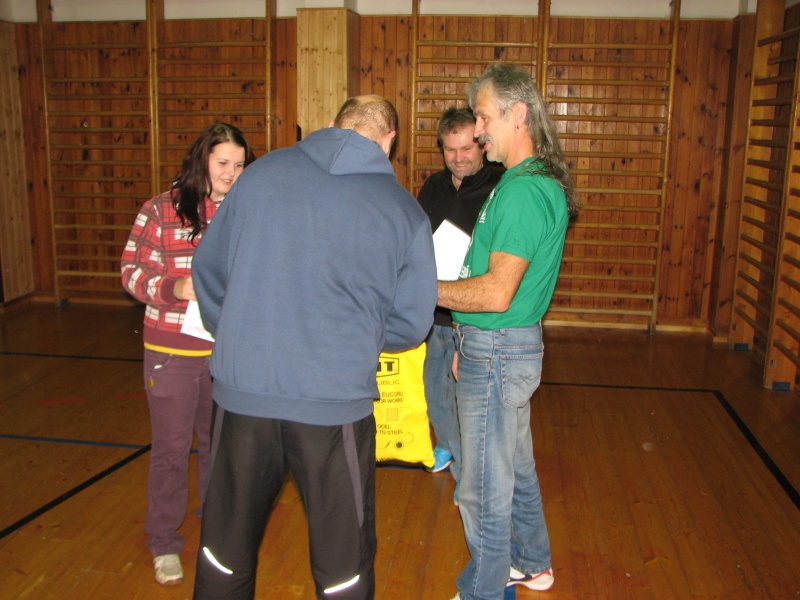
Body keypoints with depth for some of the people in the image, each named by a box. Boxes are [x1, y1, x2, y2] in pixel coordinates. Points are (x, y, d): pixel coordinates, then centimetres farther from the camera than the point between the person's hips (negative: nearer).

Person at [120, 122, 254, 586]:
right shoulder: (161, 211, -5)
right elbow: (133, 271, -5)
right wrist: (174, 288, -22)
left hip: (229, 350, 3)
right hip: (172, 351, -2)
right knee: (171, 447, 6)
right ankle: (164, 544, 24)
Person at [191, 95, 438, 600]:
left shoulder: (262, 173, 1)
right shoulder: (403, 209, -4)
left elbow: (209, 267, 9)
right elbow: (412, 324, 0)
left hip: (242, 390, 3)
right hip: (336, 401, -2)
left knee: (227, 541, 23)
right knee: (343, 556, 17)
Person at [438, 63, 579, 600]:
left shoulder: (522, 190, -22)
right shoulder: (541, 182, 11)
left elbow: (496, 293, -28)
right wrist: (469, 340, 17)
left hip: (497, 352, -11)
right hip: (517, 343, 11)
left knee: (485, 486, 4)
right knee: (517, 466, 24)